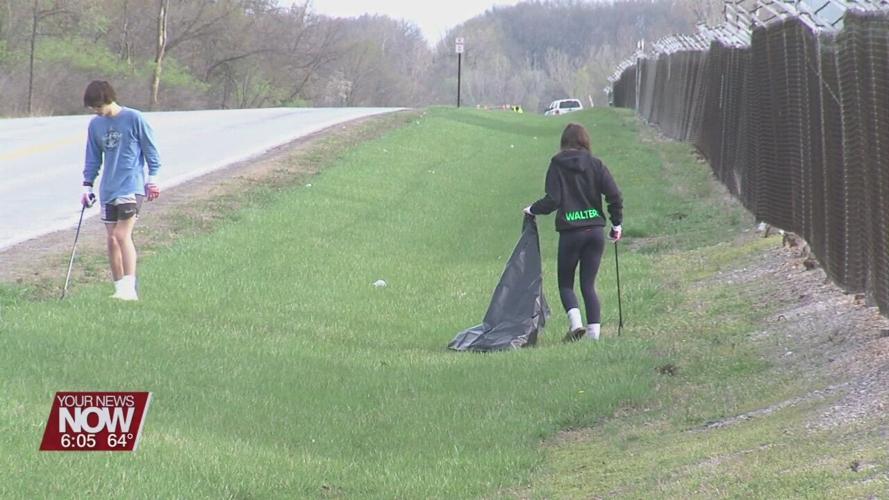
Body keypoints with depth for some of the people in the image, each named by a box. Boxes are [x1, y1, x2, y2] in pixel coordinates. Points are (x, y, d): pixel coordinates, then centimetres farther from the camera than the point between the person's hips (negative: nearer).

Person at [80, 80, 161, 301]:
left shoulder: (134, 119, -7)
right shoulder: (95, 125, 8)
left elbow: (150, 150, 0)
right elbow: (93, 158, 16)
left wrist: (153, 178, -1)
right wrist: (87, 185, 10)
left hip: (131, 186, -6)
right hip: (108, 190, 6)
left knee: (123, 235, -17)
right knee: (112, 239, 4)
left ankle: (129, 288, -19)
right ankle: (120, 287, 11)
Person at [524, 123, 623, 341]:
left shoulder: (557, 165, -4)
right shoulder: (595, 164, 3)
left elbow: (552, 200, -10)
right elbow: (615, 196, -2)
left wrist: (532, 209, 8)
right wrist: (617, 224, 9)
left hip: (570, 232, -3)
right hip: (595, 231, 3)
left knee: (565, 283, 9)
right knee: (588, 284, 9)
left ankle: (576, 324, -13)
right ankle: (594, 331, 0)